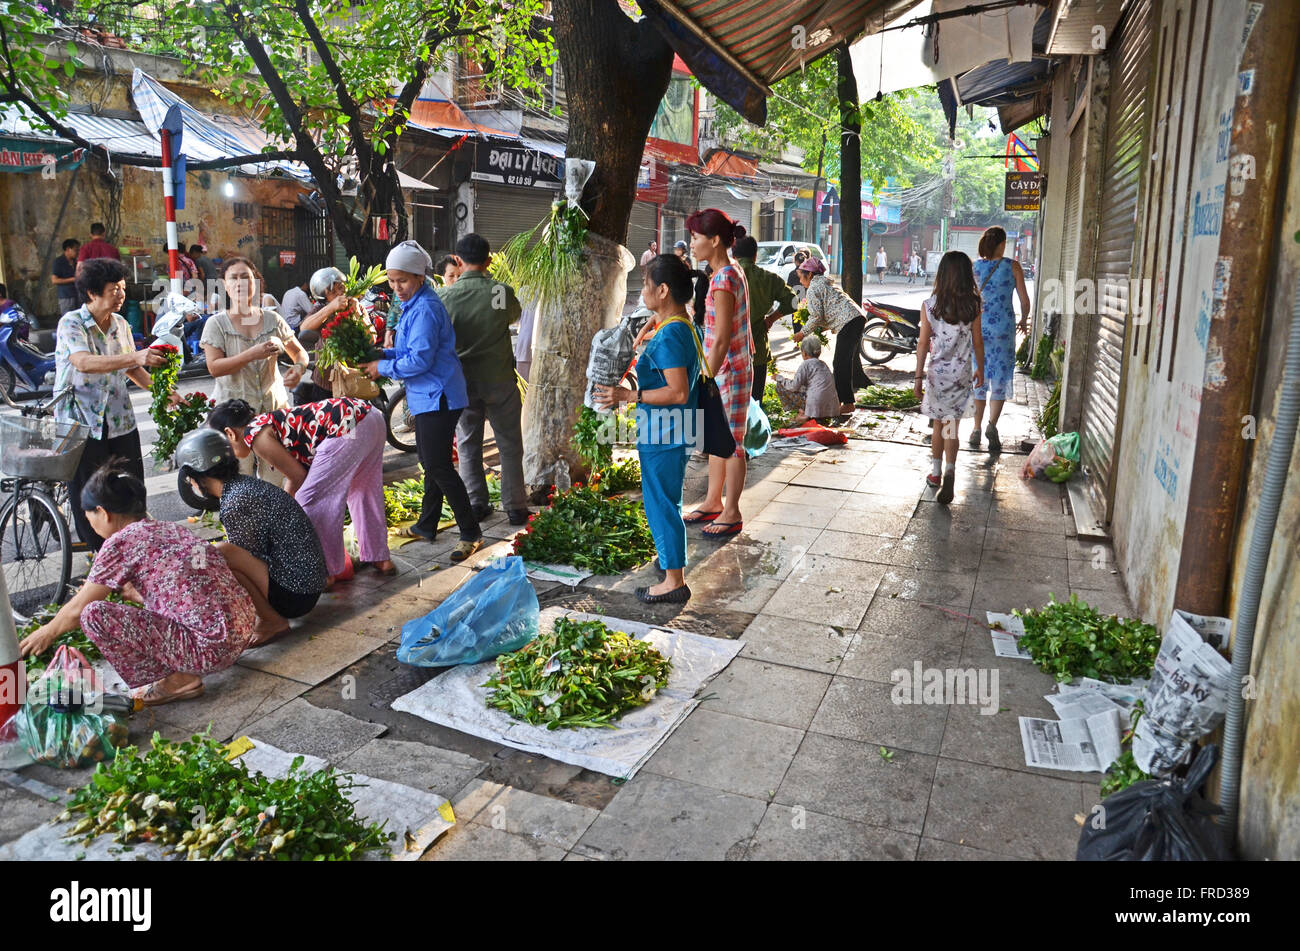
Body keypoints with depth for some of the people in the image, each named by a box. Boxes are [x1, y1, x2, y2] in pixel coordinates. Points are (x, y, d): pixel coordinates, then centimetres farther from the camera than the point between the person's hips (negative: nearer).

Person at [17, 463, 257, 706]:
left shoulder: (121, 542, -6)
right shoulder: (171, 529, 15)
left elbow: (76, 610, 6)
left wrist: (46, 633, 24)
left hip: (211, 649, -9)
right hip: (244, 633, 9)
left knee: (94, 615, -6)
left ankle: (178, 681, 1)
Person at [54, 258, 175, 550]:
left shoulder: (121, 324, 9)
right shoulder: (71, 323, -11)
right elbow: (83, 362, -30)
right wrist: (135, 357, -43)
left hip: (120, 421, 5)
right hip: (82, 423, -5)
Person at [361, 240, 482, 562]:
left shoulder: (425, 309, -18)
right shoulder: (412, 304, 14)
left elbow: (419, 359, -22)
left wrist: (382, 367, -12)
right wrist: (380, 354, 5)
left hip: (437, 397, -11)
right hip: (426, 397, 11)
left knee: (438, 466, -8)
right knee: (430, 463, 19)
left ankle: (471, 534, -2)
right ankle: (426, 526, 34)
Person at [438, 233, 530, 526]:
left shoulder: (447, 295, -9)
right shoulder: (502, 291, -10)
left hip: (462, 381, 1)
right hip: (499, 379, -1)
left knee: (468, 445, 14)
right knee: (510, 445, 9)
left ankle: (476, 505, 18)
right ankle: (515, 507, 12)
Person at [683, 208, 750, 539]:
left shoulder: (724, 280, -22)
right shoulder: (732, 271, 8)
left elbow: (721, 340, -24)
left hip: (730, 371, -10)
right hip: (724, 368, 10)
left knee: (731, 443, 3)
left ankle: (732, 513, 16)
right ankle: (713, 502, 32)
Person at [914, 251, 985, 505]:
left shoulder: (929, 306, -7)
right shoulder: (972, 306, -5)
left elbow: (923, 343, -6)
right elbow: (977, 342, 2)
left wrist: (918, 376, -1)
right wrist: (980, 370, 16)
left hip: (936, 372, 0)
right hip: (961, 374, 0)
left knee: (937, 424, 15)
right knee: (951, 427, 2)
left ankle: (936, 472, 25)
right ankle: (950, 470, -17)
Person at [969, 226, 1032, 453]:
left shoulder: (974, 266, 0)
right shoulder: (1013, 266, -4)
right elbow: (1024, 300, 0)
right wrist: (1023, 320, 18)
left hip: (978, 326, 2)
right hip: (1003, 327, -2)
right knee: (1000, 378, 6)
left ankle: (977, 430, 16)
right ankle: (992, 424, -13)